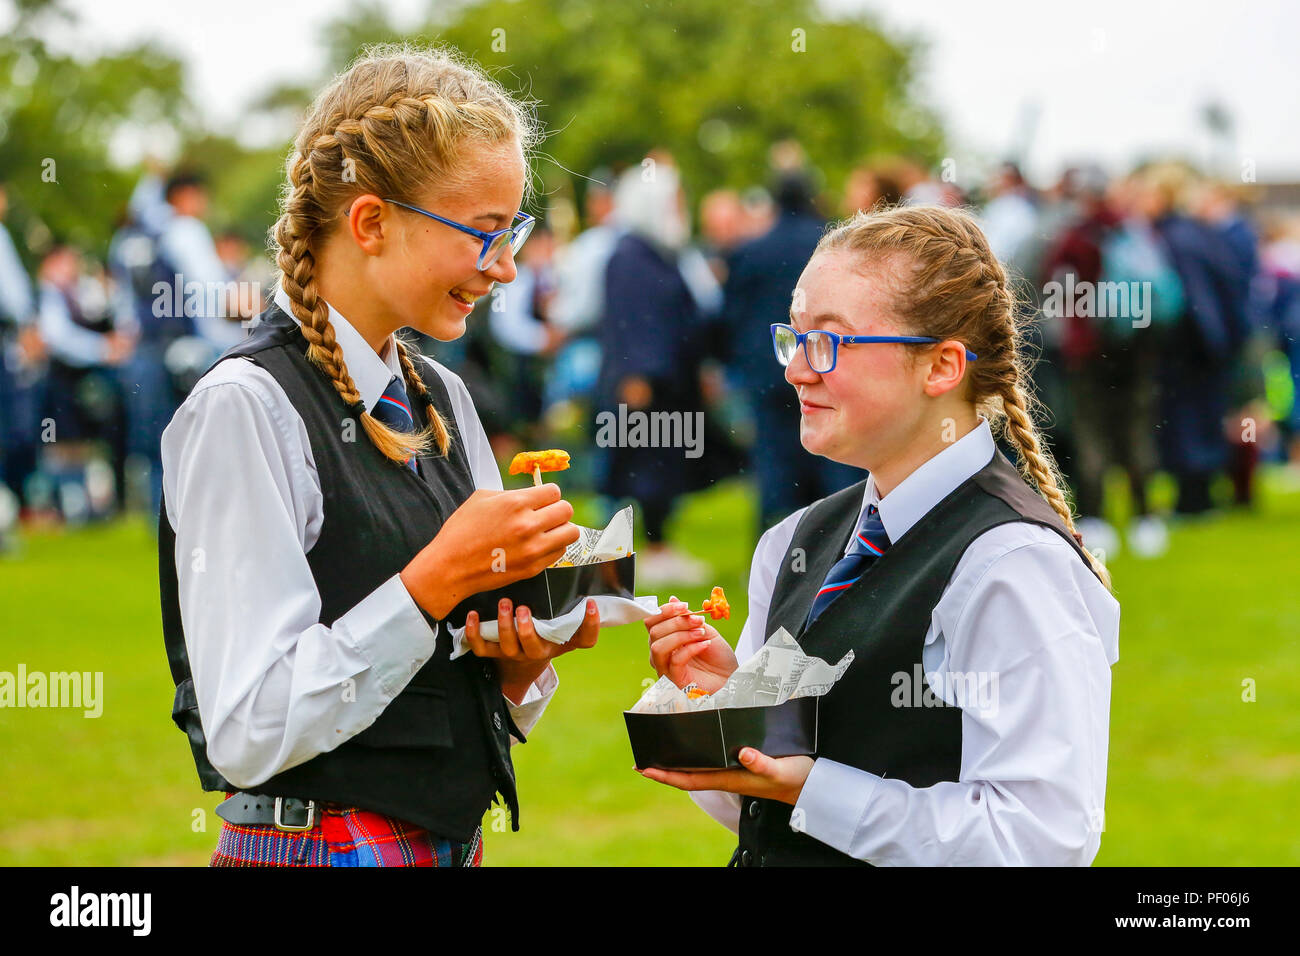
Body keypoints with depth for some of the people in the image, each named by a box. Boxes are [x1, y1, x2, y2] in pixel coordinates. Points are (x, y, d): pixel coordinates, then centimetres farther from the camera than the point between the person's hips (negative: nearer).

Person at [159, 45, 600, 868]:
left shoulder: (442, 400, 8)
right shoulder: (247, 409, -15)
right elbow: (248, 733, -21)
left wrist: (523, 664, -6)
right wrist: (438, 578, -22)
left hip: (457, 843, 7)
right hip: (314, 841, -7)